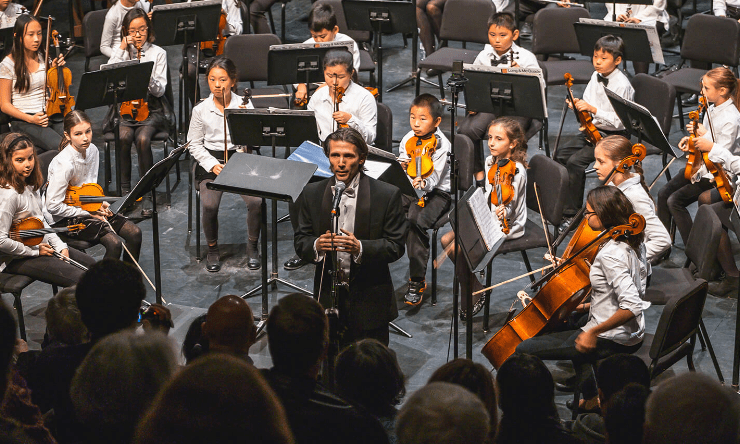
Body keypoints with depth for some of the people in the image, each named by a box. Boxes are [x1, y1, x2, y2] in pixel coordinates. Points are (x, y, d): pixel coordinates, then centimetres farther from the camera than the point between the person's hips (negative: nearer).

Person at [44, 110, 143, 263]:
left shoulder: (92, 150, -2)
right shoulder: (64, 163, -27)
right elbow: (53, 206, -24)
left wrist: (99, 204, -7)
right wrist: (87, 213, -17)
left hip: (88, 209, 8)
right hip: (63, 219, -8)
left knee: (134, 233, -5)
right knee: (114, 243, -24)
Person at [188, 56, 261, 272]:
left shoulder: (245, 105, 1)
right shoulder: (201, 110, 0)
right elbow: (195, 144, 5)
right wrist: (213, 165, -9)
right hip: (210, 162, 0)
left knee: (256, 200, -26)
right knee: (210, 204, -27)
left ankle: (252, 247, 0)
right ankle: (212, 249, 0)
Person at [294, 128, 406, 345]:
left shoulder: (387, 195, -5)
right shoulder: (312, 194, 3)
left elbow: (396, 247, -6)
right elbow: (300, 242, 6)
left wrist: (360, 247, -24)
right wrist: (316, 245, -18)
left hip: (370, 302, -2)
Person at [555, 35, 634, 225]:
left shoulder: (622, 85, -18)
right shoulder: (596, 77, 6)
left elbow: (618, 121, -22)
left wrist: (593, 109, -28)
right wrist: (578, 105, -6)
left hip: (613, 136, -8)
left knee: (576, 161, -23)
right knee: (560, 156, -6)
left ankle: (572, 214, -14)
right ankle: (561, 201, 8)